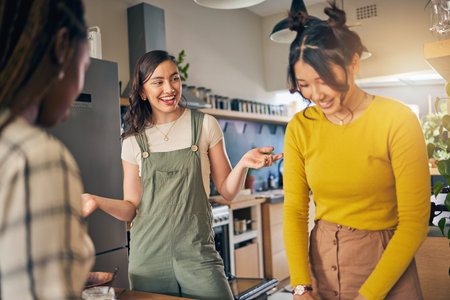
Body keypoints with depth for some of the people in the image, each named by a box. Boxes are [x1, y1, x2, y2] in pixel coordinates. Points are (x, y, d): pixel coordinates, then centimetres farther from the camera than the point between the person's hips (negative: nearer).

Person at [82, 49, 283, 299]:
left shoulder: (205, 125, 0)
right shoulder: (134, 141, 3)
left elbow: (227, 191, 2)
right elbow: (132, 208, 5)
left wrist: (243, 164, -17)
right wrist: (97, 201, -12)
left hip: (197, 254, -1)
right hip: (148, 257, 1)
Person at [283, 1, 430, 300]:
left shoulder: (397, 120, -14)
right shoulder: (299, 128, -5)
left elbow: (415, 220, -14)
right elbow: (294, 210, -6)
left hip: (386, 266, -3)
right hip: (320, 262, 3)